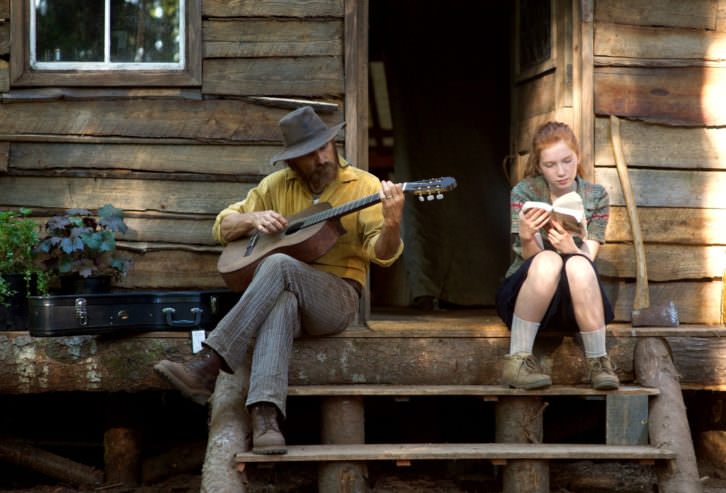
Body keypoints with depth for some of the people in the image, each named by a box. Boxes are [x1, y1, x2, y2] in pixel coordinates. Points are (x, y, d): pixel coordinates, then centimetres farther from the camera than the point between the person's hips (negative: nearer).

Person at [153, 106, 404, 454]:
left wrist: (391, 224, -31)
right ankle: (265, 416, -54)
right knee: (281, 303, -37)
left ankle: (208, 366, -39)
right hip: (286, 292, 2)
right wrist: (252, 219, -5)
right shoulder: (277, 185, 12)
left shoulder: (364, 186, 2)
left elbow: (382, 254, -9)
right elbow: (223, 228, 17)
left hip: (337, 298, -2)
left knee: (279, 265, -33)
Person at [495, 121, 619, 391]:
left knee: (578, 265, -34)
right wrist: (526, 237, -34)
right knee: (548, 261, -35)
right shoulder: (525, 192, -2)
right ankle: (517, 359, -31)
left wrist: (571, 248, -30)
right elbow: (532, 257, -11)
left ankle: (599, 362, -27)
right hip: (524, 296, -1)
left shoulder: (596, 196, 3)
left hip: (577, 303, 1)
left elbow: (588, 259, -7)